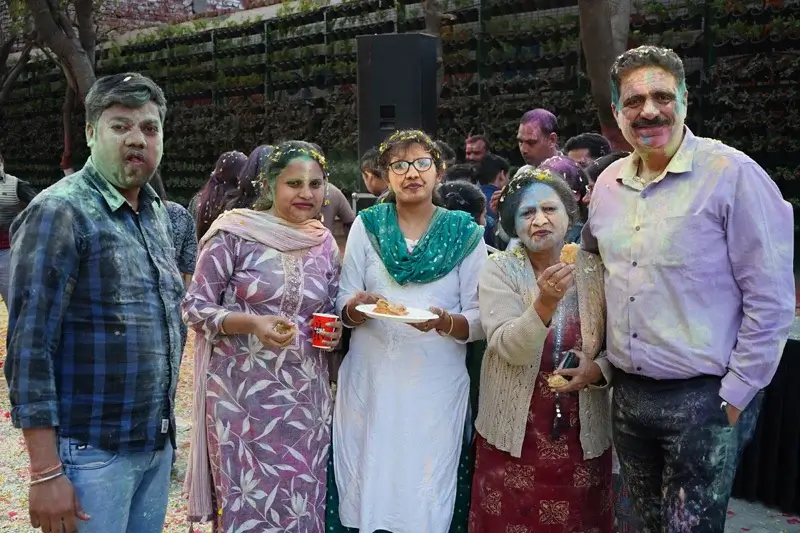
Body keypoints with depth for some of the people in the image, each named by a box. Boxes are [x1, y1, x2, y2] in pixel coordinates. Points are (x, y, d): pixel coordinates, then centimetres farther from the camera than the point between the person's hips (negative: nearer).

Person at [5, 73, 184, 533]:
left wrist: (165, 424, 16)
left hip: (159, 444, 7)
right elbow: (30, 347, -16)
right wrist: (46, 473, -19)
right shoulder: (60, 212, -13)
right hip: (92, 453, -7)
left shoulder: (158, 214, 9)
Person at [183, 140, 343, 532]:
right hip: (242, 392, -4)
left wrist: (334, 329, -5)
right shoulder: (234, 232, -8)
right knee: (248, 501, 5)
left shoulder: (325, 243, 6)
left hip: (305, 397, 4)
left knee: (301, 500, 11)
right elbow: (195, 307, -8)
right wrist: (252, 324, -23)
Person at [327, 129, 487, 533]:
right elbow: (344, 304, 6)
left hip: (437, 384, -1)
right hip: (370, 380, 1)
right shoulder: (366, 226, 6)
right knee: (368, 488, 5)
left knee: (428, 498, 5)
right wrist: (356, 309, -16)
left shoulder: (465, 233, 2)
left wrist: (446, 322, -20)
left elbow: (481, 321, 0)